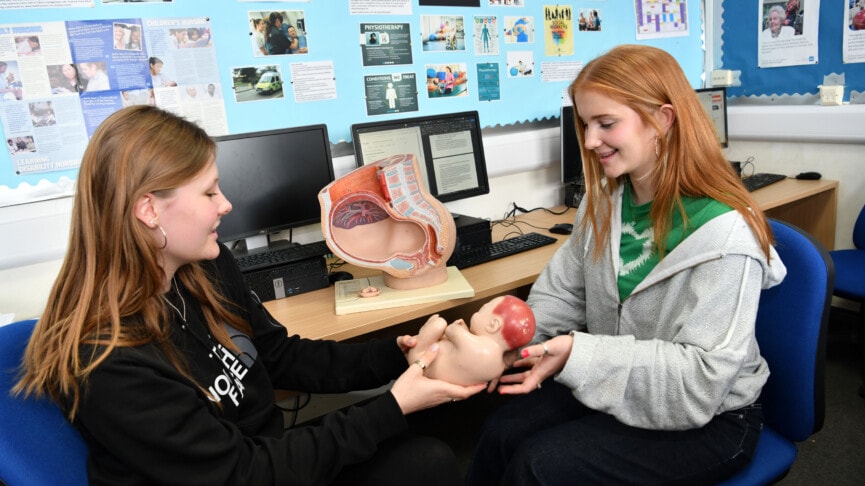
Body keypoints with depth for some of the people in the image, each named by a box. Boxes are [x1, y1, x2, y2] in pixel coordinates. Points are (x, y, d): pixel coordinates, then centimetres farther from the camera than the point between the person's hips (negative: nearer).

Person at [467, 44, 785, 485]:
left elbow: (701, 377, -27)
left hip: (709, 418, -5)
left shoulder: (723, 232, -24)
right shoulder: (604, 201, -2)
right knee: (501, 432, -13)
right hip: (612, 388, 6)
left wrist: (578, 355, -35)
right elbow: (562, 292, 1)